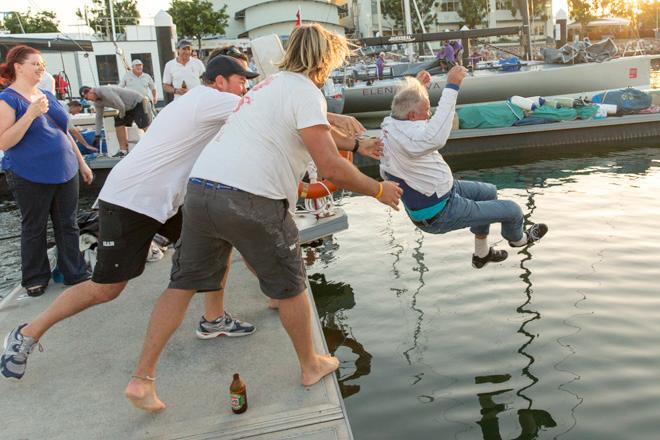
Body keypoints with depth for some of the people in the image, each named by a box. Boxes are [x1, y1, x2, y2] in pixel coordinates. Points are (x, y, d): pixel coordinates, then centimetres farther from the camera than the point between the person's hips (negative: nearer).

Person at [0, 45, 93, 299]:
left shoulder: (47, 95, 12)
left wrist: (82, 163, 20)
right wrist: (31, 113, -23)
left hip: (64, 173, 6)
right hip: (30, 177, -5)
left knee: (68, 225, 10)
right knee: (34, 229, 8)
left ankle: (75, 272, 19)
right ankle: (35, 278, 23)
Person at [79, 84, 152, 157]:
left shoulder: (104, 91, -27)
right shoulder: (97, 102, 5)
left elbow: (121, 105, -28)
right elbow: (99, 117, 14)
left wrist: (121, 116, -8)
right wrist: (97, 135, 14)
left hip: (139, 102, -10)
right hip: (129, 107, 10)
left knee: (146, 127, -18)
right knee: (119, 124, 2)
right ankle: (123, 151, 5)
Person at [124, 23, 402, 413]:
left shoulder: (271, 84, 22)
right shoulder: (306, 92, -5)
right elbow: (330, 166, -11)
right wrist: (379, 190, 2)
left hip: (201, 187, 8)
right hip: (250, 201, -8)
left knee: (184, 283, 16)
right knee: (289, 285, 13)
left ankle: (142, 379, 20)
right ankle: (311, 366, 32)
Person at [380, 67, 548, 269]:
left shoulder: (389, 123, -5)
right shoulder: (409, 136, -36)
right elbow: (437, 137, -58)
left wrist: (419, 86, 13)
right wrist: (451, 86, -53)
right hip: (440, 215, -10)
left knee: (489, 192, 27)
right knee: (512, 210, 4)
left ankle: (481, 254, 40)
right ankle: (516, 238, 42)